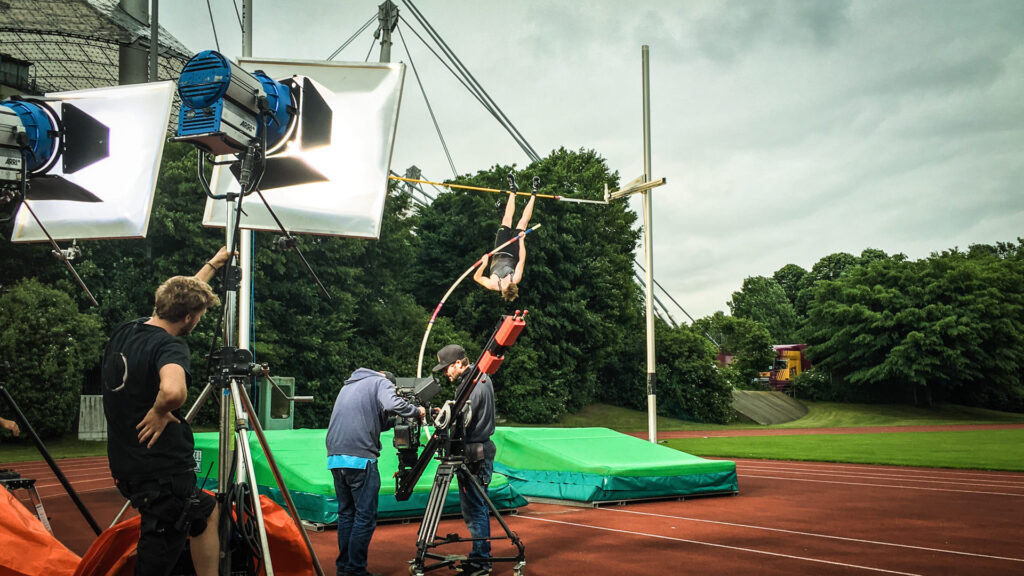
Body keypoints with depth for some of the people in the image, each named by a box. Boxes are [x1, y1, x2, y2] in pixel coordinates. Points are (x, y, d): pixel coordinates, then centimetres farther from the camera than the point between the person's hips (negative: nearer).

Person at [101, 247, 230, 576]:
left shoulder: (124, 332, 6)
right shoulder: (170, 346, -20)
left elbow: (179, 298, 24)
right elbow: (173, 390, -44)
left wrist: (213, 264, 33)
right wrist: (159, 412, -21)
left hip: (127, 469, 9)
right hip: (164, 472, -9)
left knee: (206, 512, 26)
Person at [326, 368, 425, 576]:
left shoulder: (349, 385, 27)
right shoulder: (382, 383, 5)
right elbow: (392, 404, -16)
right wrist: (417, 411, -1)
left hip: (335, 457, 7)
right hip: (360, 458, -7)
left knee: (346, 513, 14)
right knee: (365, 516, -2)